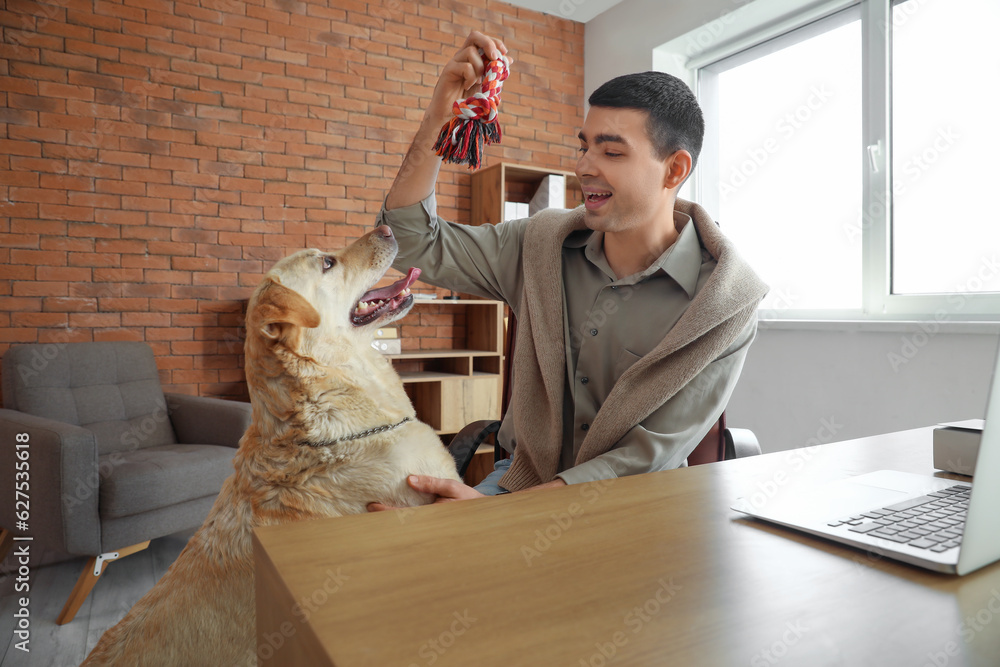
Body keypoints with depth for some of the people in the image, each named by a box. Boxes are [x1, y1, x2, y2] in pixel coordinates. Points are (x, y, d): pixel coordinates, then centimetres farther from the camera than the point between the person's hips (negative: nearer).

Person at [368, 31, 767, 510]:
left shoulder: (725, 305, -14)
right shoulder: (545, 243, -2)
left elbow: (648, 459, -17)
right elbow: (415, 243, 0)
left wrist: (496, 509, -27)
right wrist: (438, 114, -11)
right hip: (523, 472, 3)